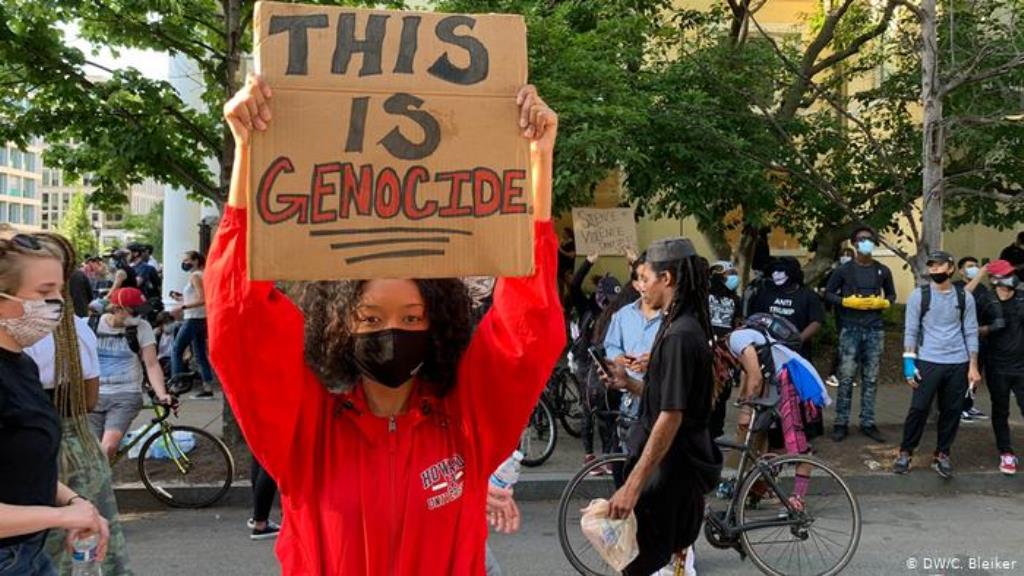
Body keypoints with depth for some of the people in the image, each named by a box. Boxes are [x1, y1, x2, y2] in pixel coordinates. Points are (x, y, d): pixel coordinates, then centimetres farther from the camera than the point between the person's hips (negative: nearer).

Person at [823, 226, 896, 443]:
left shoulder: (883, 271, 8)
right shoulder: (844, 269, 1)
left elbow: (891, 295, 18)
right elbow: (828, 293, 4)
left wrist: (883, 303, -4)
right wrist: (847, 301, -11)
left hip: (875, 330, 3)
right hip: (851, 330, -2)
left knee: (871, 379, 6)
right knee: (846, 378, -3)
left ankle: (868, 423, 14)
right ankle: (841, 423, 4)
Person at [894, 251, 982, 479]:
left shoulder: (964, 297, 5)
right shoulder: (919, 296, -1)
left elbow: (971, 333, 6)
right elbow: (911, 331, -2)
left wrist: (973, 366, 1)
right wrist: (909, 362, -9)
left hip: (958, 363, 2)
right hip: (928, 362, -2)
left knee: (952, 411, 7)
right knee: (919, 408, -3)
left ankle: (942, 455, 20)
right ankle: (905, 452, 11)